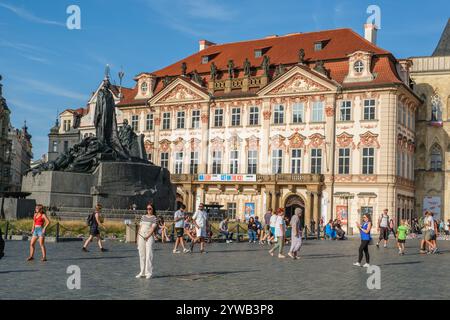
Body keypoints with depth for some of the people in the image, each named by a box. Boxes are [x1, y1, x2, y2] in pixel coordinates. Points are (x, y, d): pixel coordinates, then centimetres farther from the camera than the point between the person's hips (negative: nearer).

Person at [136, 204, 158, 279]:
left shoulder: (154, 218, 0)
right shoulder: (143, 217, 17)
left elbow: (153, 228, -9)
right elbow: (140, 227, 17)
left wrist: (147, 236, -18)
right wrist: (138, 237, 10)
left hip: (149, 237, -5)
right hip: (141, 237, 5)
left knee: (149, 255, -8)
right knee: (142, 255, 8)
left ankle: (149, 273, -4)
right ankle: (142, 272, 15)